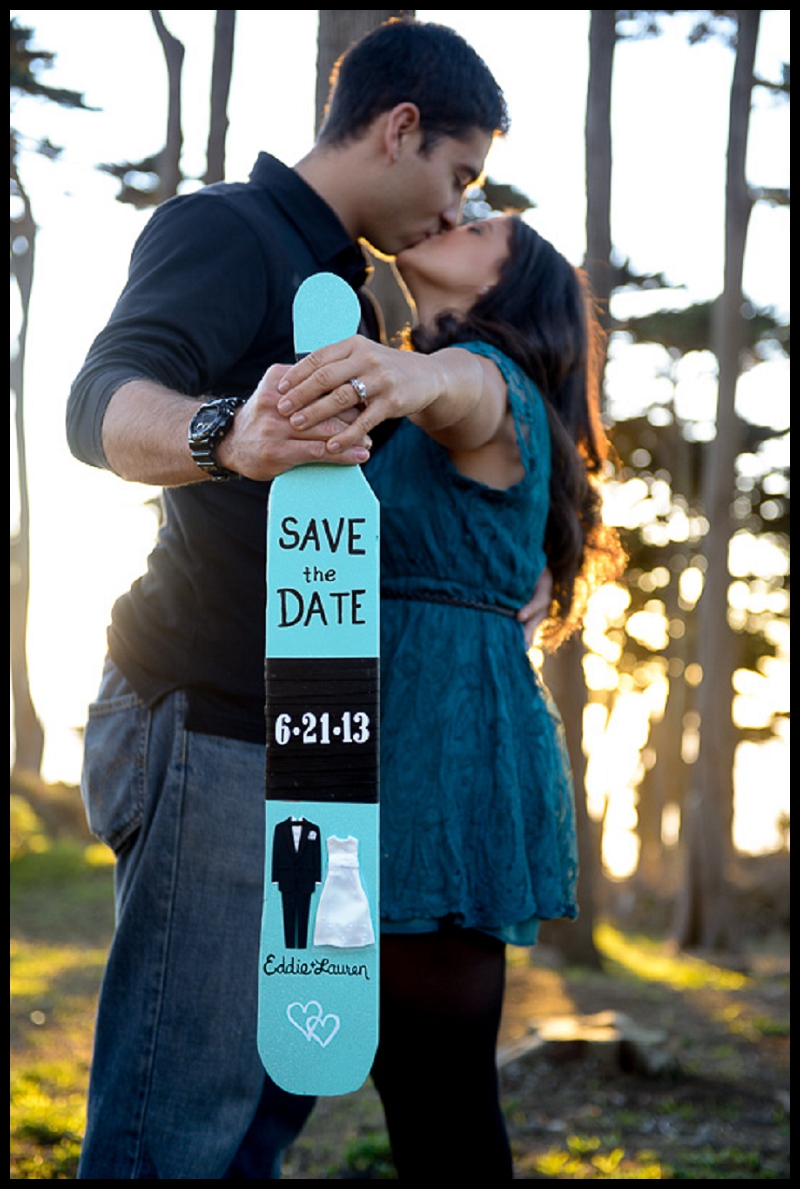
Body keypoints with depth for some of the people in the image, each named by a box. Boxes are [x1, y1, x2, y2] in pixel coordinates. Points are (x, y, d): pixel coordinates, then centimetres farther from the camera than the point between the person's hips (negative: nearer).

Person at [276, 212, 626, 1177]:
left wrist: (410, 375, -52)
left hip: (445, 739, -9)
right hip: (376, 738, 9)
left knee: (438, 1097, -9)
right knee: (406, 1070, 11)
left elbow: (457, 386, -30)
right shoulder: (409, 434, 27)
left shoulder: (490, 382, -6)